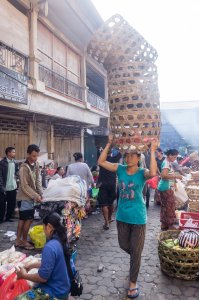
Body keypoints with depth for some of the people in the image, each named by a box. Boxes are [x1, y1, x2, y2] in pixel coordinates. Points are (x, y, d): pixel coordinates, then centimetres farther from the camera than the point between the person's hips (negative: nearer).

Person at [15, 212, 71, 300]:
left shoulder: (50, 247, -27)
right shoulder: (60, 242, 0)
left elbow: (43, 277, -22)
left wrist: (24, 275, -8)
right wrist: (33, 265, 12)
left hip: (55, 292, -8)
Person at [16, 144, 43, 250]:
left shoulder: (36, 165, 4)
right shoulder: (24, 167, -19)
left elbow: (38, 181, 7)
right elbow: (24, 186, -20)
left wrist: (41, 194, -2)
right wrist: (36, 196, -20)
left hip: (30, 197, 8)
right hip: (24, 197, -8)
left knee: (23, 219, 14)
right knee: (29, 219, -1)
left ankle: (18, 240, 25)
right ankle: (24, 241, 15)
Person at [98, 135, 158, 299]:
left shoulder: (142, 173, -13)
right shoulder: (120, 169, -3)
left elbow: (153, 172, -37)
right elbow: (101, 162, -8)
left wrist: (152, 151, -34)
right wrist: (109, 144, -14)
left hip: (138, 218, -4)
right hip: (122, 216, 4)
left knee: (136, 251, 9)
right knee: (124, 245, 21)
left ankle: (133, 283, 29)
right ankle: (135, 259, 55)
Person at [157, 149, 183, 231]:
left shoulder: (168, 162, 14)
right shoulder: (167, 163, -17)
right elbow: (164, 175, -29)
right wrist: (176, 176, -23)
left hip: (166, 187, 10)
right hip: (166, 187, -10)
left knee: (165, 206, 14)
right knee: (170, 206, -3)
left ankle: (164, 225, 22)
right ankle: (170, 226, 6)